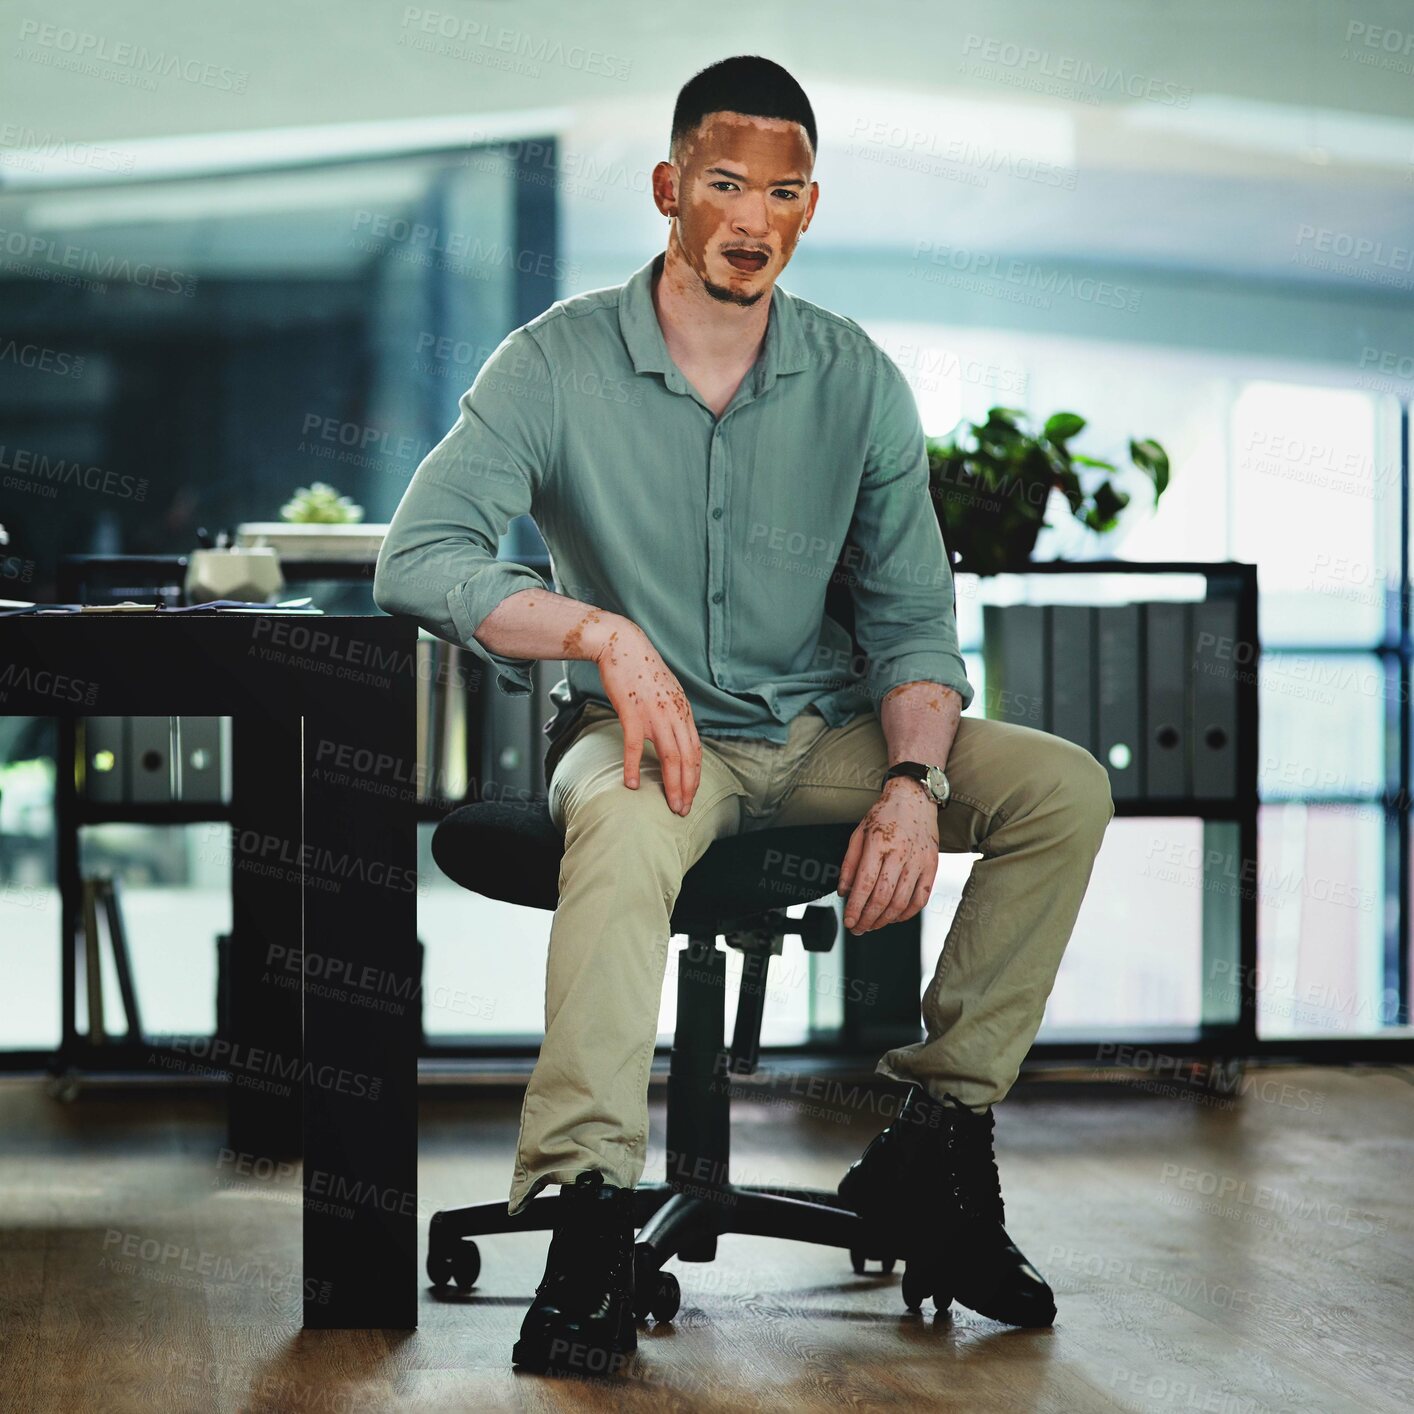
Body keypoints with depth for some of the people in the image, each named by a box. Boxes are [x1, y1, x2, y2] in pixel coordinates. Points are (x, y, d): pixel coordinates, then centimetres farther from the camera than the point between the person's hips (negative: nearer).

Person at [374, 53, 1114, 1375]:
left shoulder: (859, 381, 1)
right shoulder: (556, 363, -9)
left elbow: (910, 616, 2)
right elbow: (417, 556, -19)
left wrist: (913, 781, -17)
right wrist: (604, 634, -32)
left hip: (819, 730, 4)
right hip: (642, 726, -4)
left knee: (1063, 786, -15)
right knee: (629, 822, -39)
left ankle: (933, 1140, -12)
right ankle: (590, 1214, -43)